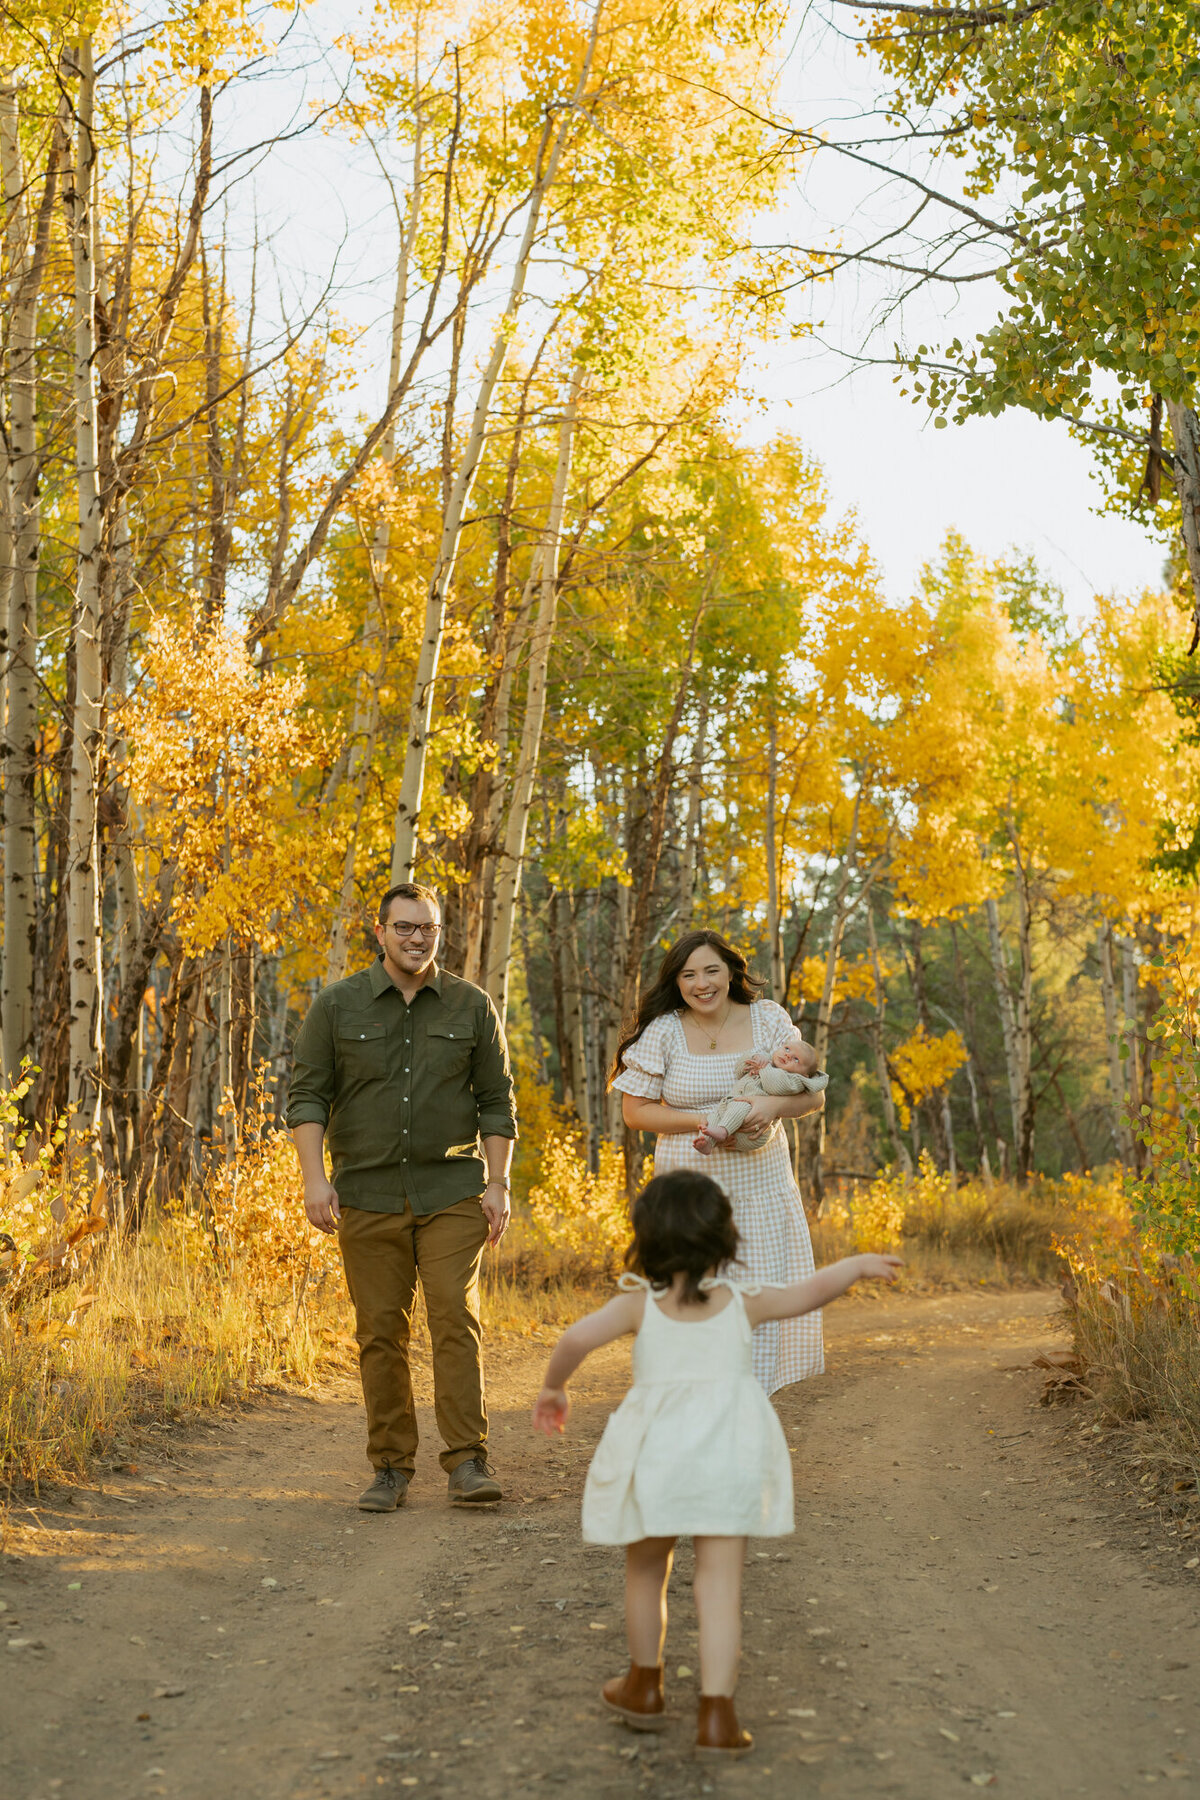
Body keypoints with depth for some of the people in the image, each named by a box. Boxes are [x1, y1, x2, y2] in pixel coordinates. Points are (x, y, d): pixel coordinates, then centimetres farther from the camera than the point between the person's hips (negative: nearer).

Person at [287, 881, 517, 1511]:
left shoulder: (472, 1008, 6)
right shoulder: (337, 1006, 3)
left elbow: (496, 1102, 8)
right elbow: (307, 1093, 2)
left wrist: (498, 1183, 0)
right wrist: (314, 1176, -10)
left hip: (452, 1192, 0)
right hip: (368, 1194, 0)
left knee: (456, 1318, -10)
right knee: (380, 1332, 3)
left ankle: (467, 1462, -8)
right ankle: (391, 1468, 11)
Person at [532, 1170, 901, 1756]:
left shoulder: (639, 1304, -2)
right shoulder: (742, 1303, 3)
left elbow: (575, 1339, -13)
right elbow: (808, 1293, 10)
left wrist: (554, 1388, 4)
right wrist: (856, 1265, 28)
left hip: (657, 1452, 0)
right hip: (730, 1457, 0)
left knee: (645, 1571, 21)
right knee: (720, 1585, 1)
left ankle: (644, 1686, 36)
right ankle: (716, 1715, -5)